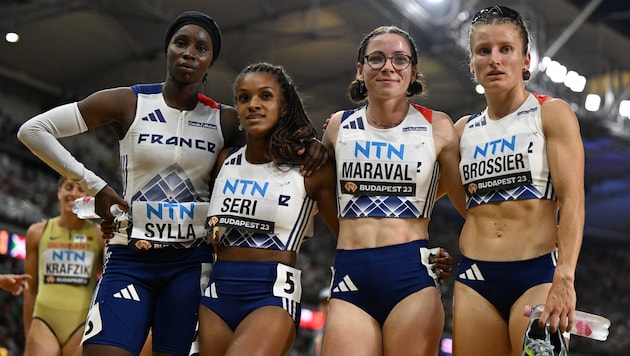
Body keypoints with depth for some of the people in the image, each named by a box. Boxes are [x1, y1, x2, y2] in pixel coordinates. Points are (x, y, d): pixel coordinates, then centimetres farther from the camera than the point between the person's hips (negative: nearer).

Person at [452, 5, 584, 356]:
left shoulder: (552, 114, 0)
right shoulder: (464, 129, 13)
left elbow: (572, 200, -10)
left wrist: (564, 278, -21)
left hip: (538, 273, -4)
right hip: (475, 278, 4)